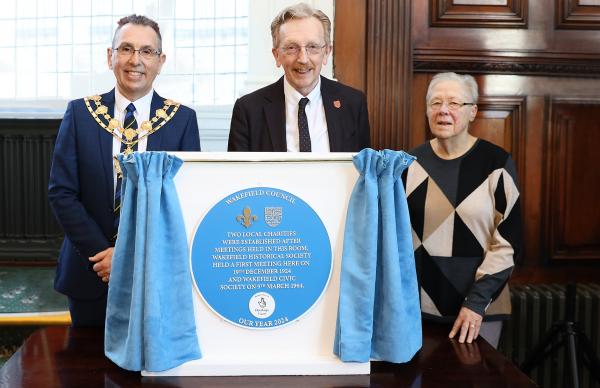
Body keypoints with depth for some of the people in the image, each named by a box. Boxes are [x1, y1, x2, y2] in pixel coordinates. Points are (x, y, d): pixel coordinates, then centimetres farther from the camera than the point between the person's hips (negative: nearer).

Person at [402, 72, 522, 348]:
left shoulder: (497, 163, -6)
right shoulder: (412, 163, 2)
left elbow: (507, 241, -7)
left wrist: (477, 302, -12)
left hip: (479, 306, -2)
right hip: (420, 304, 2)